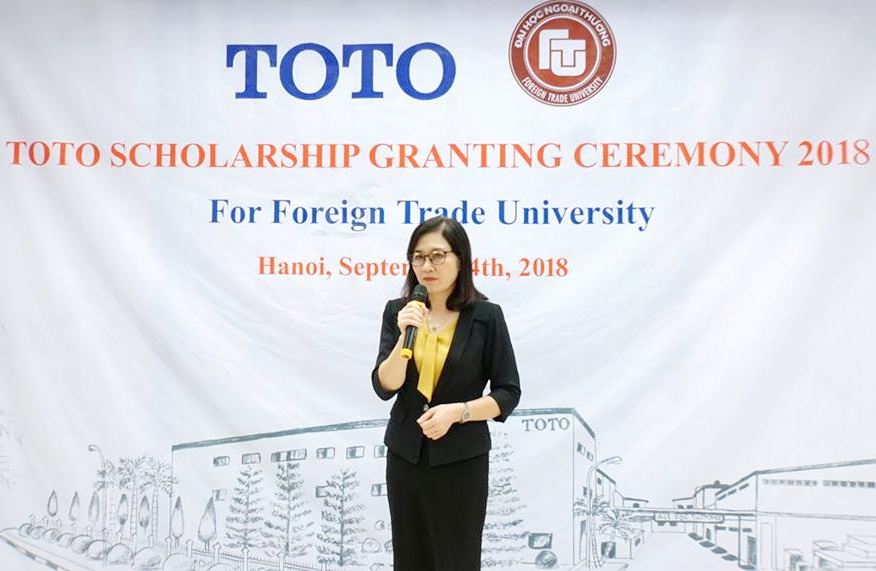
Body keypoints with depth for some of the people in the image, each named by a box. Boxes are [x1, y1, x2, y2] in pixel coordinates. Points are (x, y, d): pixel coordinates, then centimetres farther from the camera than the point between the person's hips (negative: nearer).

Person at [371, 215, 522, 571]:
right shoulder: (398, 311, 0)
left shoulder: (485, 316, -8)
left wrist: (456, 412, -19)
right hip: (405, 456, 3)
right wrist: (405, 337, -21)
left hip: (461, 460, -3)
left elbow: (508, 393, -5)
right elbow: (384, 387, -7)